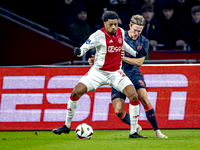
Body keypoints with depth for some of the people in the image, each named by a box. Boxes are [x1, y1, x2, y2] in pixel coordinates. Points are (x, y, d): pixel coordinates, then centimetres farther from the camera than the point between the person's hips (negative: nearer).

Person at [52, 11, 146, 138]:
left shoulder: (121, 32, 0)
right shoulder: (99, 35, -17)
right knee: (76, 92, -14)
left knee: (134, 96, -14)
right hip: (98, 72, -3)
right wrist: (79, 51, -45)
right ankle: (67, 126, 5)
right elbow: (85, 46, -24)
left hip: (116, 73, 3)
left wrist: (134, 53, 25)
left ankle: (133, 132, -3)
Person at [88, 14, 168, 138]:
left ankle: (157, 130, -13)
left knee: (144, 99, -24)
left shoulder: (144, 42, 1)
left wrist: (124, 58, -20)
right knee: (118, 111, -11)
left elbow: (140, 62, -5)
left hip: (134, 74, 0)